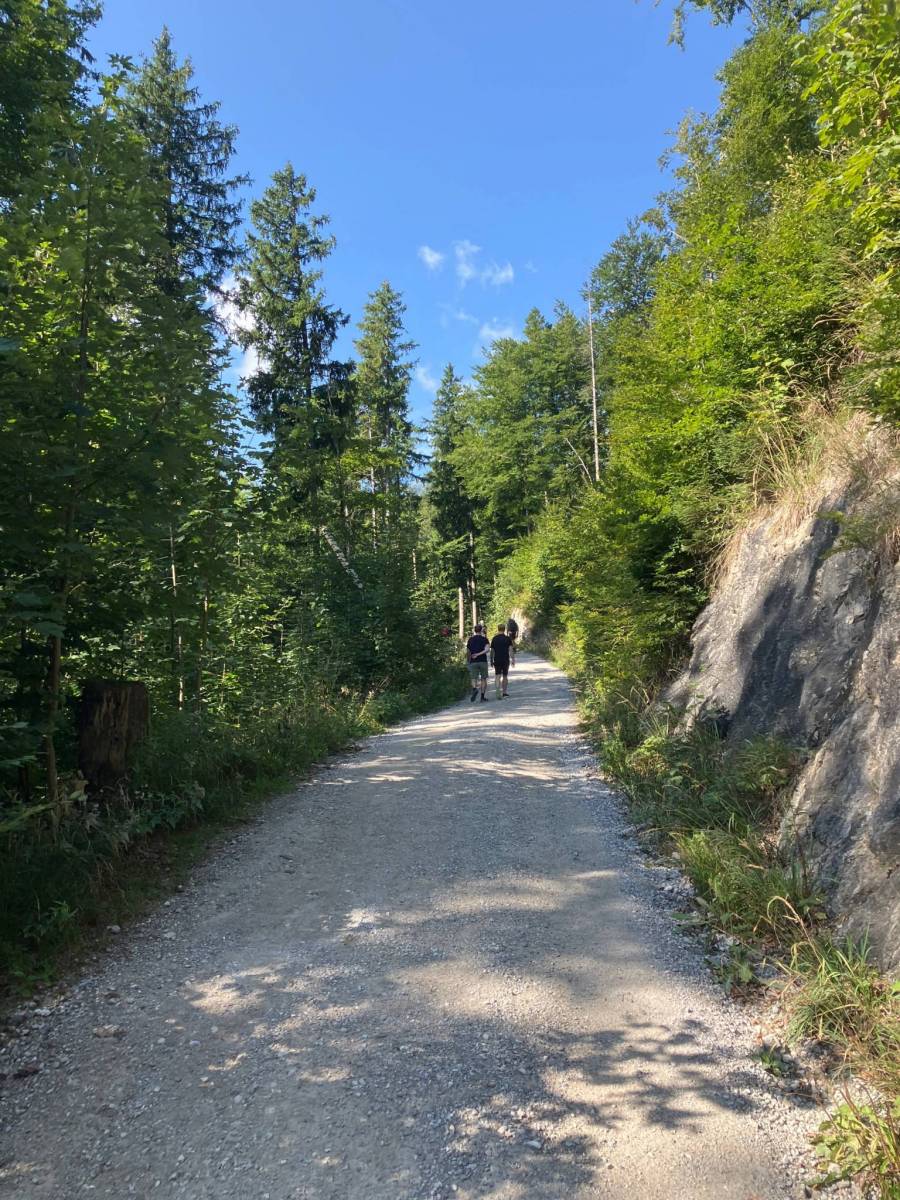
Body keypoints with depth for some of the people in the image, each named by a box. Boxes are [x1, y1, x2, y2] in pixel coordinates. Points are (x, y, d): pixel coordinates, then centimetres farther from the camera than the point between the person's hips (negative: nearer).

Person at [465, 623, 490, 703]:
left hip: (473, 662, 1)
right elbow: (487, 649, -16)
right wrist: (479, 654, -16)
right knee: (483, 679, 10)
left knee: (474, 679, 1)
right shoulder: (484, 639, 1)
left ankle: (474, 689, -30)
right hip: (483, 661, -1)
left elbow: (468, 652, 10)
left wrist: (468, 661, 23)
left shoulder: (470, 640, 7)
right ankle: (482, 696, 9)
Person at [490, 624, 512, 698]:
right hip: (505, 660, 0)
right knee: (505, 676, 14)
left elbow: (492, 651, 4)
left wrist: (491, 661, 12)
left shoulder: (494, 638, 2)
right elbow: (510, 650, -6)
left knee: (497, 676, -2)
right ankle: (504, 691, 22)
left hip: (497, 660, 0)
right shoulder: (507, 639, -2)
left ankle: (499, 692, -17)